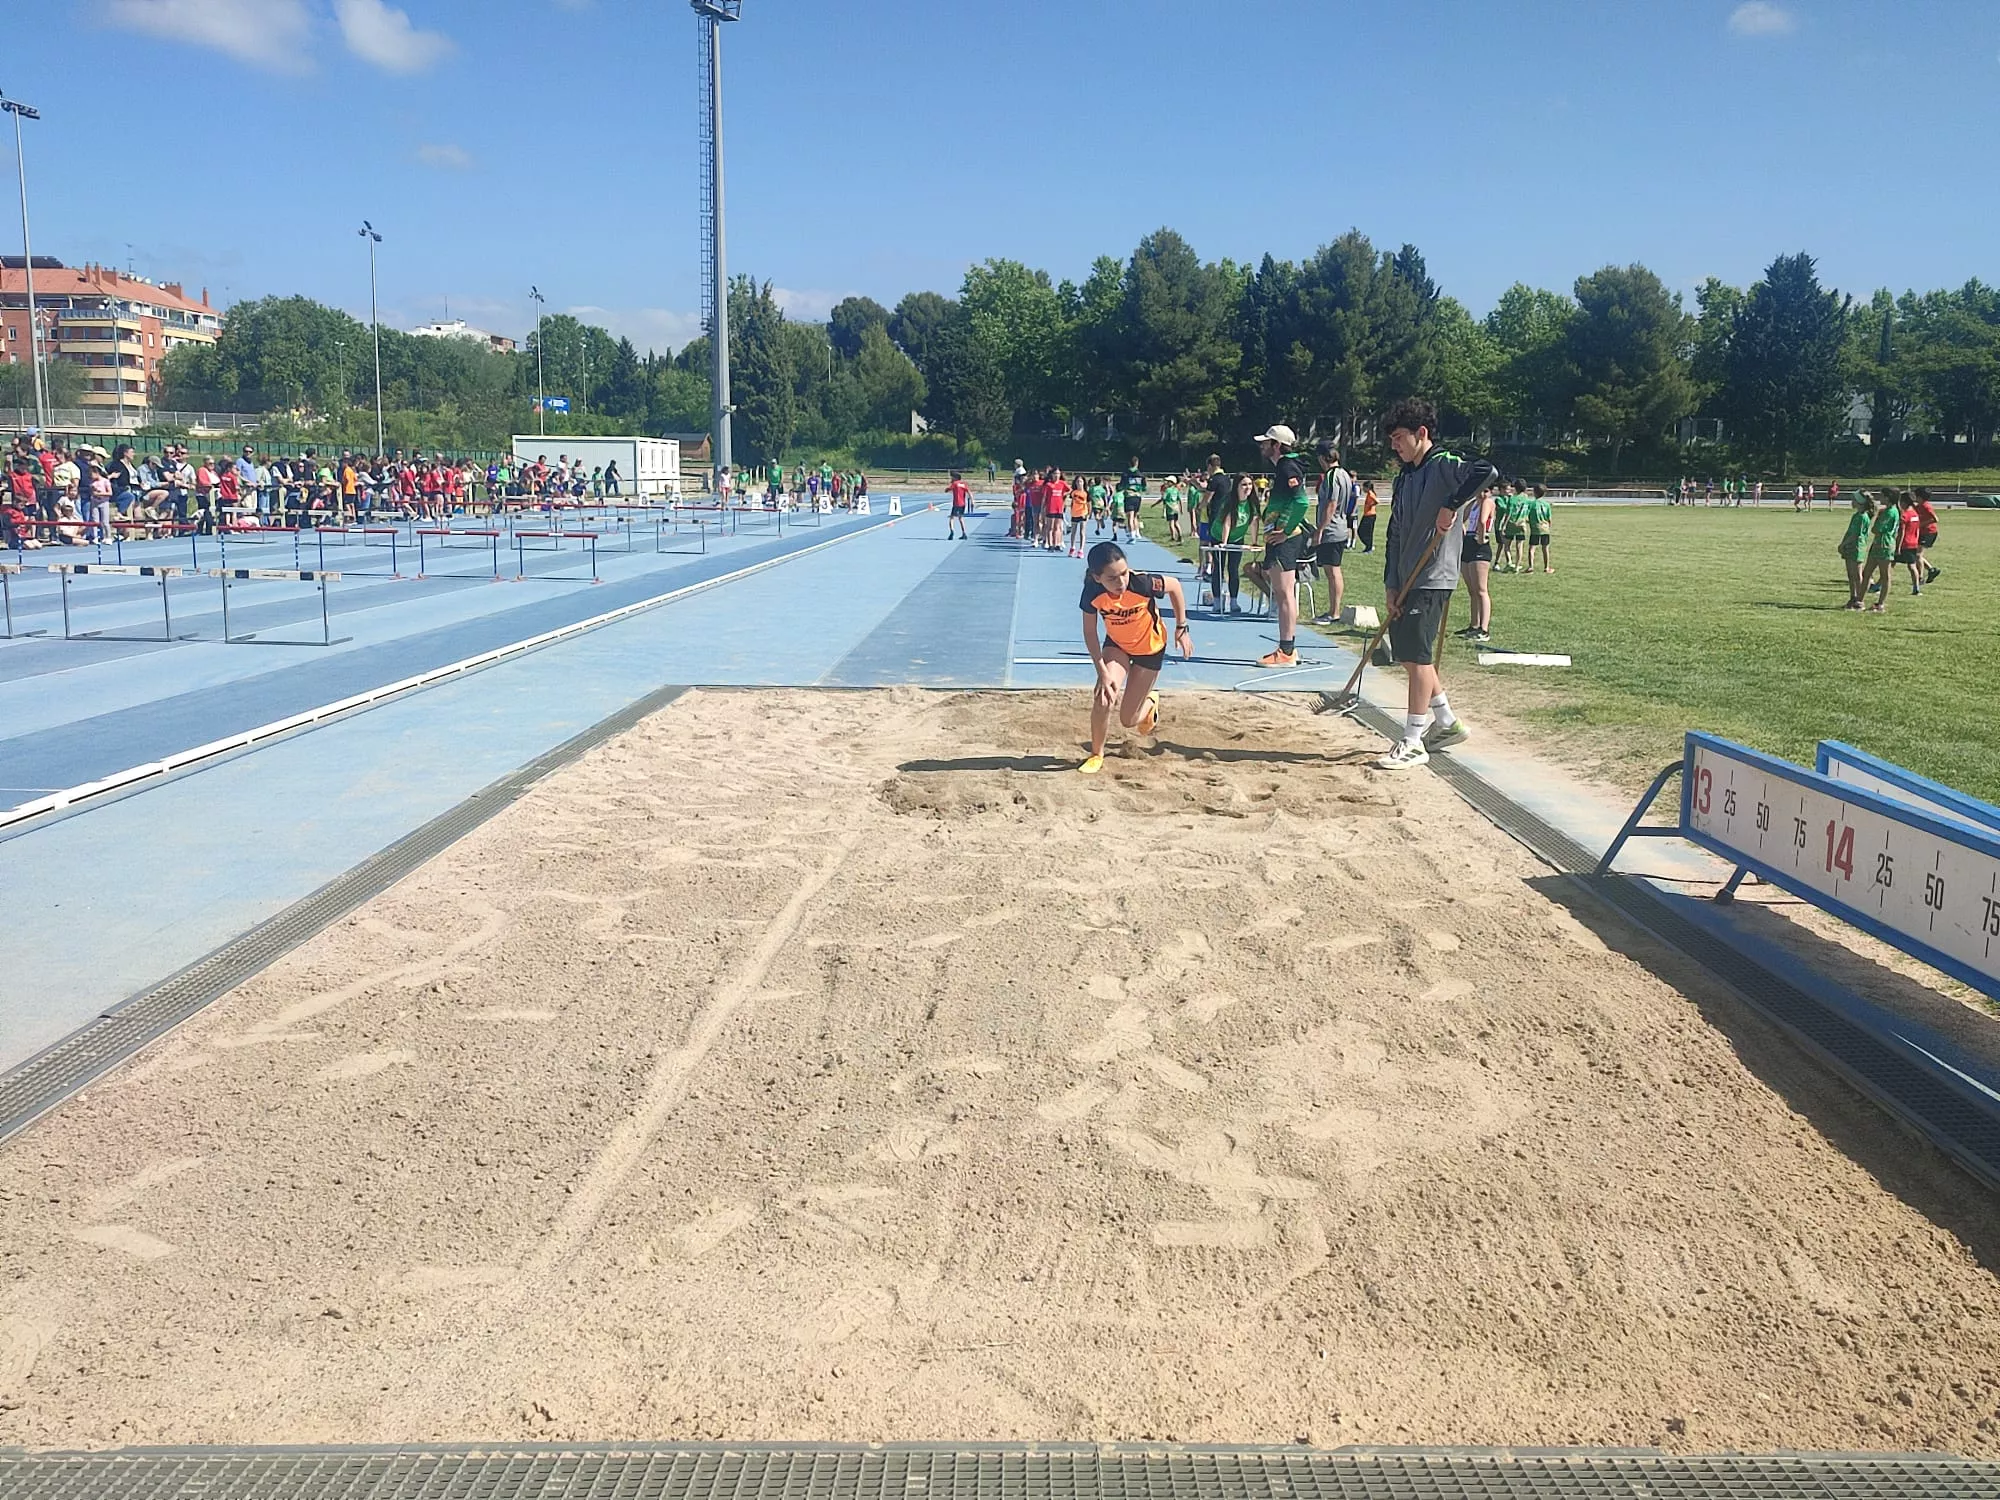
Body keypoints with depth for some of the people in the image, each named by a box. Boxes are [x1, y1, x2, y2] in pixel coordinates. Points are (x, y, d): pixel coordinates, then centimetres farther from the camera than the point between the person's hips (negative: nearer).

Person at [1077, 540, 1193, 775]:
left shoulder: (1143, 583, -37)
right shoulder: (1093, 592, -30)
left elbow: (1174, 586, -15)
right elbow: (1090, 633, -15)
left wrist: (1181, 628, -11)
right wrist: (1102, 671, -22)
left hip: (1151, 647, -1)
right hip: (1116, 645, 2)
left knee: (1129, 720, 4)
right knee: (1103, 699, -22)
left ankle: (1150, 703, 43)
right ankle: (1096, 755, 5)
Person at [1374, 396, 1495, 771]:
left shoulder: (1444, 466, -10)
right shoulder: (1404, 477, 15)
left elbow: (1485, 471, -31)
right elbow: (1396, 534, 14)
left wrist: (1450, 506, -28)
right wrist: (1391, 585, 7)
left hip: (1432, 579, -9)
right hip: (1407, 581, 9)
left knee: (1418, 657, -7)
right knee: (1408, 655, 13)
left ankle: (1413, 743, 0)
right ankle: (1447, 723, 27)